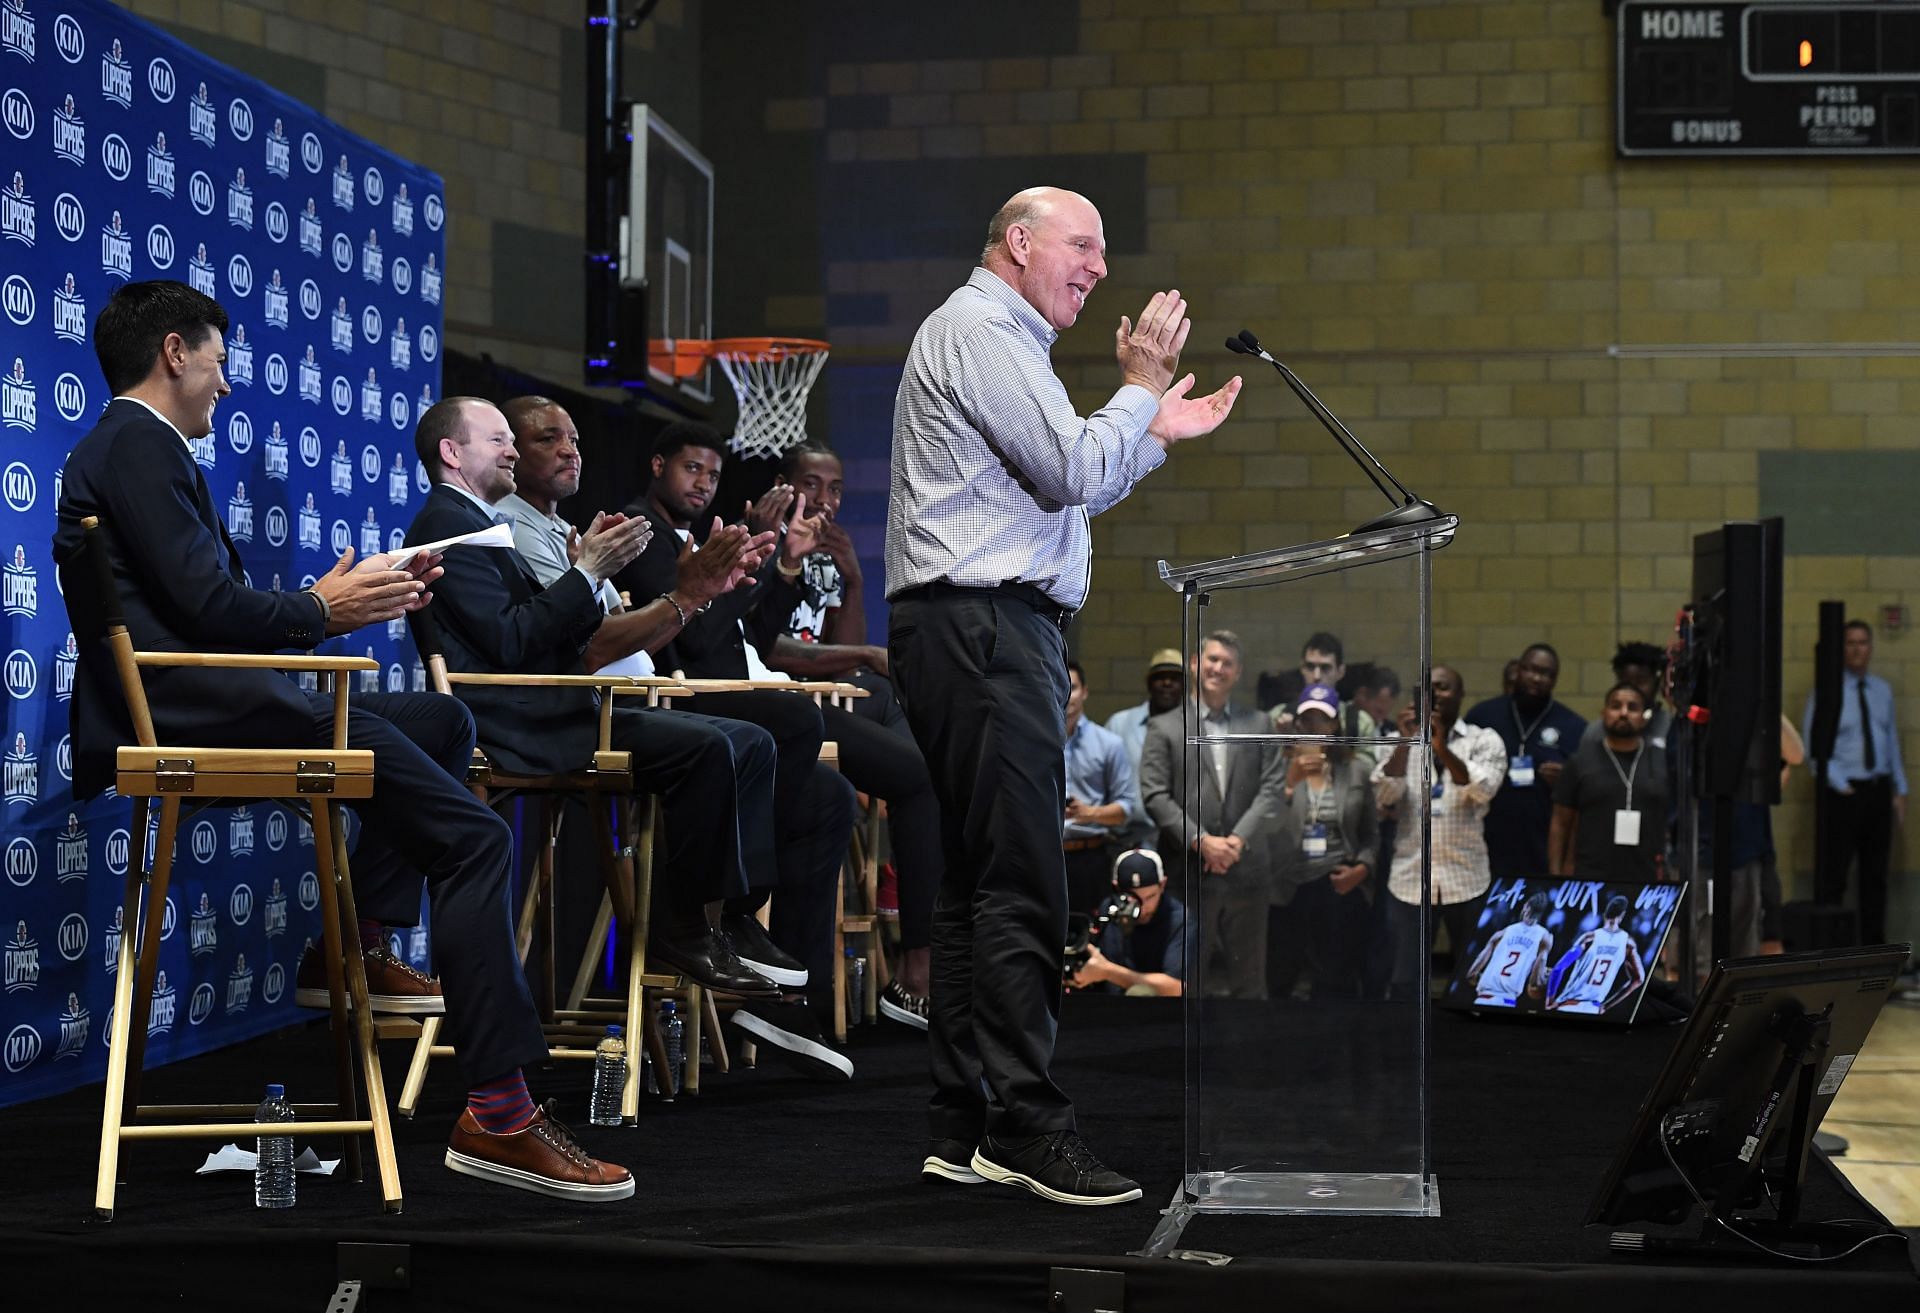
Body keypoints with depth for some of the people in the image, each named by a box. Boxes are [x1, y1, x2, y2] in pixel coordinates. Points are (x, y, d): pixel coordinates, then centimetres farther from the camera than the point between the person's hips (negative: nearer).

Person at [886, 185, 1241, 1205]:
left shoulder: (1001, 339, 27)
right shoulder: (980, 329, -7)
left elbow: (1059, 496, 28)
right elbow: (1074, 475, -14)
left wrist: (1159, 434, 25)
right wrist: (1140, 387, 0)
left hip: (990, 630, 11)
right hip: (982, 623, -11)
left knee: (979, 879, 9)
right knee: (1020, 885, -14)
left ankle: (964, 1129, 12)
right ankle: (1026, 1125, -15)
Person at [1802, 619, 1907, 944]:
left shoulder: (1882, 691, 12)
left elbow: (1892, 741, 17)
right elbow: (1812, 743, -7)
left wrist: (1900, 791, 12)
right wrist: (1839, 784, -13)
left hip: (1879, 789, 6)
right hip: (1843, 792, -5)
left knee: (1875, 874, 11)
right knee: (1832, 874, -6)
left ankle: (1874, 946, 18)